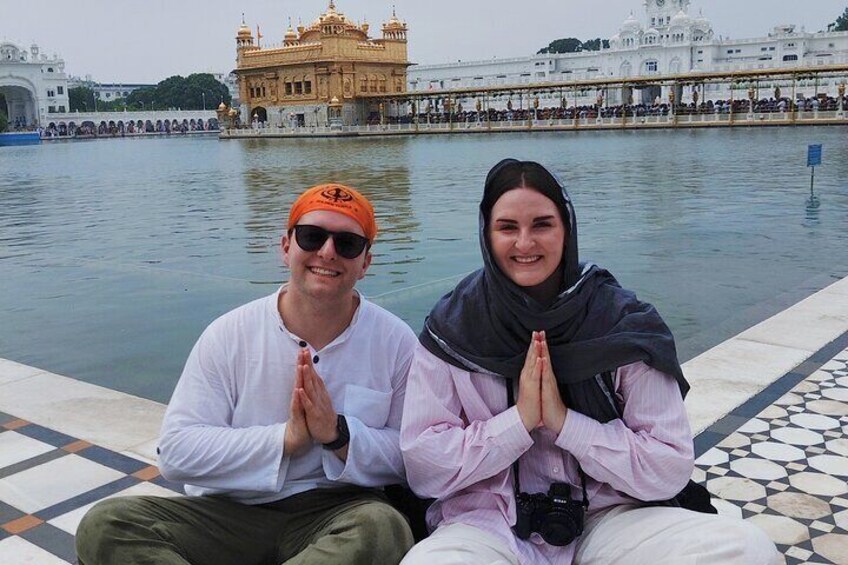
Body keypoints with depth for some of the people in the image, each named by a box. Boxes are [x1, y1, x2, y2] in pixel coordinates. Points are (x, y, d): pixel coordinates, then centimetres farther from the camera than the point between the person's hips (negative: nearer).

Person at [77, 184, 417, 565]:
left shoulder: (395, 341, -1)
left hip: (339, 514, -1)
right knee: (104, 524, -20)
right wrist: (286, 438, -19)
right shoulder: (230, 334, -2)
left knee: (385, 529, -35)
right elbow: (176, 451, -9)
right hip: (231, 512, 2)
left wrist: (338, 434, -19)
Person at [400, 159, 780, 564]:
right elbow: (423, 468, -7)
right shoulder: (451, 329, -4)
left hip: (609, 520, 1)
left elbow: (670, 470, -8)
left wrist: (565, 421, -17)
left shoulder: (623, 323, -5)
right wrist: (519, 420, -17)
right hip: (488, 525, 0)